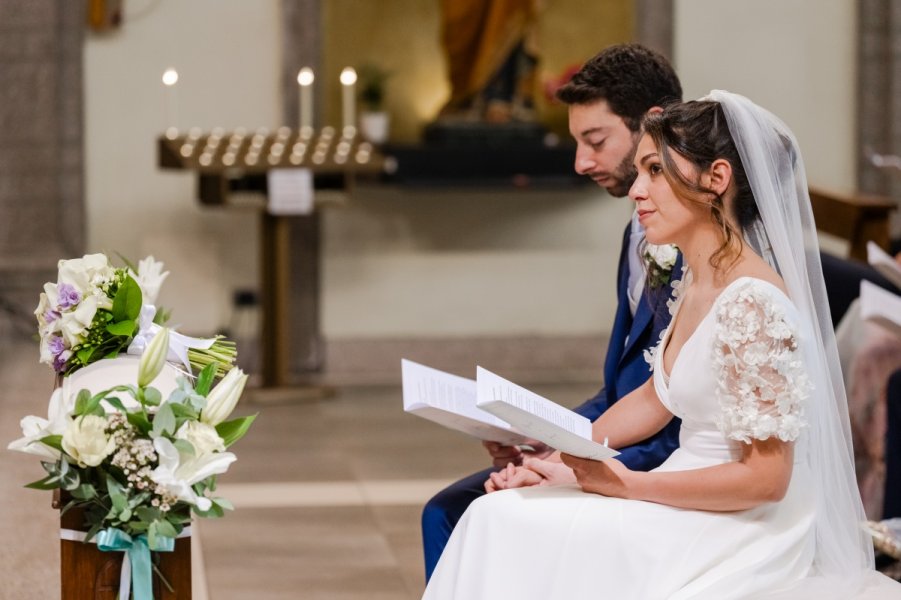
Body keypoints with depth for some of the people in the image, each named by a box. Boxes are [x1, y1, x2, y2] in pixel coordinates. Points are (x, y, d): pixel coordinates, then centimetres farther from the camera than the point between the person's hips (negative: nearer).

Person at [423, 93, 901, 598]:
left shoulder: (752, 304, -22)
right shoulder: (696, 282, 6)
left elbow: (764, 477, -21)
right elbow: (657, 398, 21)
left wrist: (631, 485, -16)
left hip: (743, 533, -8)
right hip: (694, 502, 8)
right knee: (500, 516, -2)